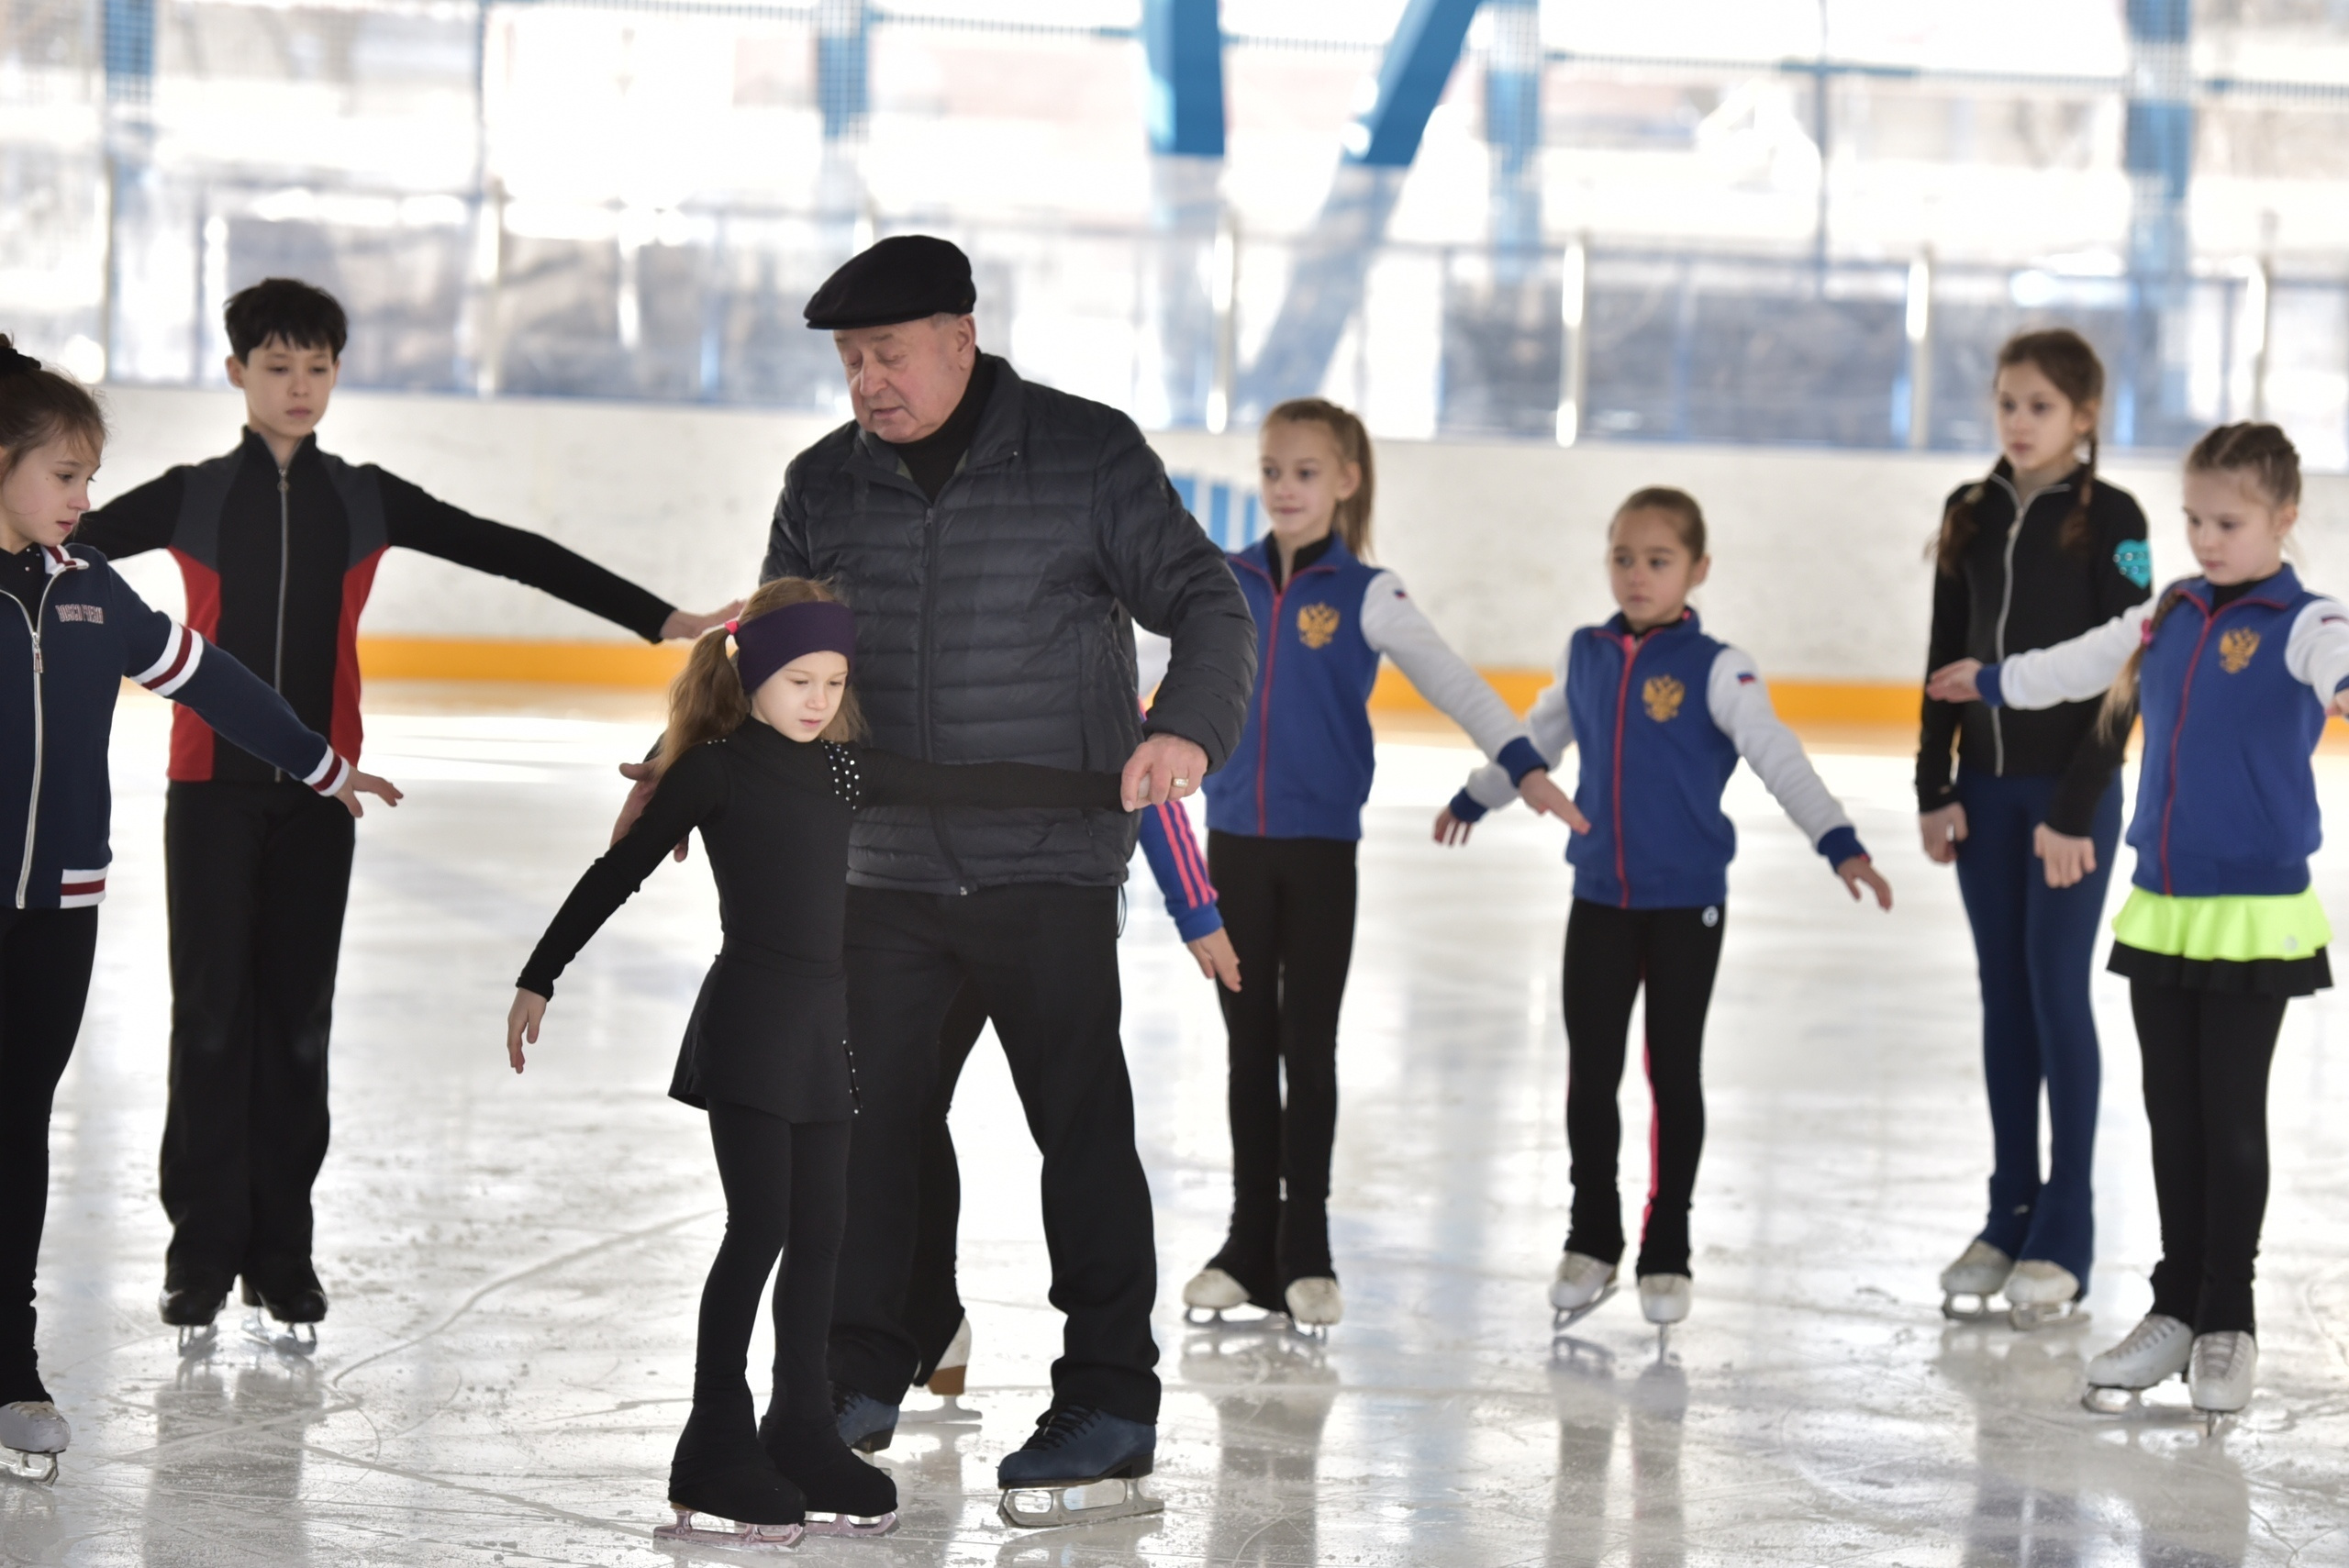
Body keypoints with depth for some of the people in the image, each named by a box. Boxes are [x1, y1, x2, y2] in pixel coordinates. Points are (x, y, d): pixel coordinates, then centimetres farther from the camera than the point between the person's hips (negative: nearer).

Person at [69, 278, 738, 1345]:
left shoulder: (366, 503, 5)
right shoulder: (191, 500, 2)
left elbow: (512, 555, 4)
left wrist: (659, 619, 1)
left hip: (318, 790, 1)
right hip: (212, 785, -1)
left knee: (297, 1017, 4)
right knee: (210, 1016, -2)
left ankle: (280, 1251, 12)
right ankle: (202, 1250, 7)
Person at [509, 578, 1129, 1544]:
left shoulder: (845, 772, 10)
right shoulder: (715, 770, -5)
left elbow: (973, 786, 13)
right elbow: (618, 875, -3)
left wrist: (1113, 789, 13)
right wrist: (538, 979, -5)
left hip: (822, 1026, 6)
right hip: (746, 1020, -6)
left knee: (816, 1235, 8)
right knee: (759, 1230, -8)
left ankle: (802, 1439, 17)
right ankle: (715, 1456, -3)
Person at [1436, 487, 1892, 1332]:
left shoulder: (1715, 669, -10)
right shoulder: (1585, 657, 5)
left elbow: (1780, 760, -19)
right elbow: (1535, 739, 22)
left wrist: (1839, 843, -30)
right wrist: (1473, 798, 35)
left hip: (1688, 903, -4)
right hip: (1600, 899, 4)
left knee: (1673, 1075, 5)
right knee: (1590, 1074, 5)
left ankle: (1667, 1254, 15)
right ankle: (1591, 1242, 19)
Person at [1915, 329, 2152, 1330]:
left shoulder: (2110, 521, -9)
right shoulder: (1971, 516, 6)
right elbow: (1946, 659, 10)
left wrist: (2075, 808, -15)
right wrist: (1934, 788, 5)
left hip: (2071, 793, -5)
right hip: (1984, 787, 5)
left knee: (2057, 993, -3)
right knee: (2002, 997, 9)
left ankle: (2065, 1236, 3)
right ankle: (2008, 1217, 16)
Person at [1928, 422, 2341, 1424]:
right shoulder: (2166, 619, 10)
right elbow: (2077, 666, 29)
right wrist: (1989, 683, 45)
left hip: (2255, 916, -6)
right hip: (2160, 913, 6)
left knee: (2231, 1124, 1)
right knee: (2173, 1119, 11)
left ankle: (2227, 1325, 11)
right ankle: (2176, 1311, 19)